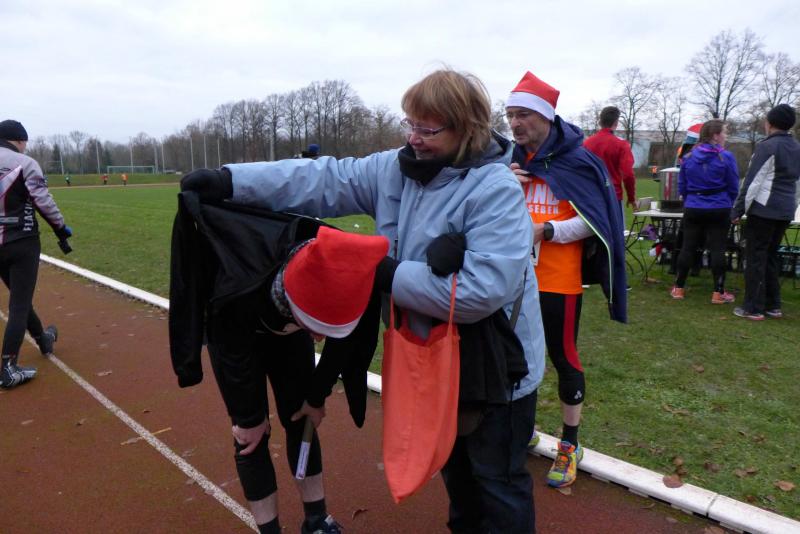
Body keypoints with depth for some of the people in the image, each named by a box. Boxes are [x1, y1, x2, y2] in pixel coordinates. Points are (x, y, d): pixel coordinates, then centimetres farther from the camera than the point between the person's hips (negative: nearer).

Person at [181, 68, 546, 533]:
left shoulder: (497, 191, -25)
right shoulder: (397, 169, -4)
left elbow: (483, 291, -33)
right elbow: (326, 180, -5)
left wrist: (390, 277, -26)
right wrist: (232, 182, -11)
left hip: (495, 368, -7)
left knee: (499, 481, 14)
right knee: (453, 464, 29)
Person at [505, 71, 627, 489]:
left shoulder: (576, 161, -8)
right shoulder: (511, 161, 8)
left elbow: (594, 221, -10)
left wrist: (546, 230, -22)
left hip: (559, 281, -5)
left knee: (563, 357, 5)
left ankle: (570, 445, 23)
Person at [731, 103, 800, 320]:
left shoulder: (767, 146, -10)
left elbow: (752, 182, -14)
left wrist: (737, 211, -12)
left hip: (763, 209, -8)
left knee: (756, 258, -3)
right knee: (771, 256, 16)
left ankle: (753, 308, 0)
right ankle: (773, 306, 20)